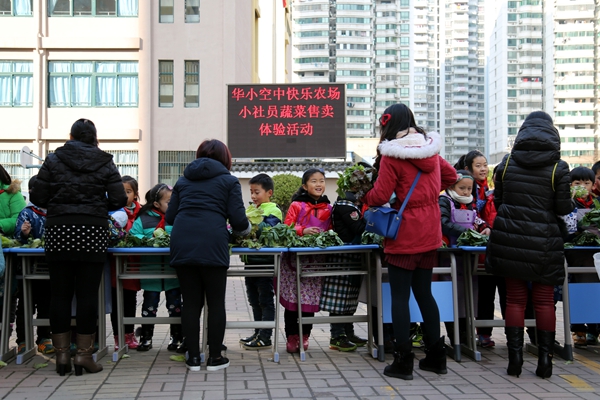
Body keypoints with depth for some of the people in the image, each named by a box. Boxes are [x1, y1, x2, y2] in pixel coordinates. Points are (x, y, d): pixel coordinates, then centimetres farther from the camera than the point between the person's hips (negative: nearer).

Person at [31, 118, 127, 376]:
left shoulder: (53, 160, 4)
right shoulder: (105, 164, 4)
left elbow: (37, 198, 1)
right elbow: (119, 200, -1)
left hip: (58, 232, 1)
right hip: (93, 233, 0)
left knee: (60, 293, 8)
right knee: (88, 293, 3)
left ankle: (61, 353, 12)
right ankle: (83, 353, 6)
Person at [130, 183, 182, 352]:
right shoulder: (143, 219, 1)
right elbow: (133, 235, -5)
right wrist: (148, 240, -18)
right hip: (151, 269, 0)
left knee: (174, 304, 10)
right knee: (150, 304, 10)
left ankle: (177, 337, 21)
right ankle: (146, 337, 22)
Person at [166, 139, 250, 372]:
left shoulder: (183, 181, 21)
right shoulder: (228, 181, 10)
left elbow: (170, 217, 16)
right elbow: (238, 220, 2)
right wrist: (245, 230, 23)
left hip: (181, 246, 4)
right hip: (212, 246, -4)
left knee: (190, 302, 9)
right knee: (216, 302, 6)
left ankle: (193, 358, 13)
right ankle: (214, 358, 11)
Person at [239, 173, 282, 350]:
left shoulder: (273, 211, -7)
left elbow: (266, 228, -24)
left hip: (265, 260, -8)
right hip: (251, 259, 8)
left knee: (266, 300, 0)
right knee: (254, 300, 15)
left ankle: (265, 337, 4)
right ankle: (258, 333, 25)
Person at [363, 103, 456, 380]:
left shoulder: (391, 155, -14)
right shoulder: (430, 149, 7)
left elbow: (380, 197, -13)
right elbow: (450, 175, 22)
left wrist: (362, 196, 5)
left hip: (405, 235, -7)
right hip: (430, 233, 7)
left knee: (399, 296, 1)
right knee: (424, 292, 15)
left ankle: (403, 361, 4)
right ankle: (436, 356, 20)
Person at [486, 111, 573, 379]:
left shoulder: (506, 163, 2)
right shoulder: (558, 168, -6)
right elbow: (564, 209, -4)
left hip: (510, 239, 2)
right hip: (544, 243, -2)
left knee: (515, 298, 8)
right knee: (544, 299, 8)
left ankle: (515, 357, 7)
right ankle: (545, 359, 10)